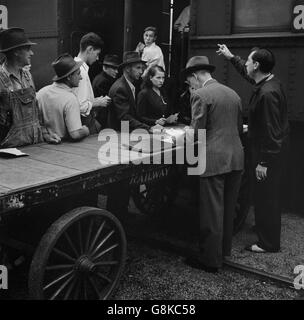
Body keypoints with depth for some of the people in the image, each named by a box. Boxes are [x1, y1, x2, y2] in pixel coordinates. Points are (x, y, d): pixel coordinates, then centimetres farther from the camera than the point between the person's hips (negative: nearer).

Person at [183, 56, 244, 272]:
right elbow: (239, 127, 16)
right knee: (228, 209, 19)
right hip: (236, 158, 8)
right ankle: (223, 249, 34)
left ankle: (211, 260, 13)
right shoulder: (233, 93, 12)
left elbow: (197, 131, -13)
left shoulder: (201, 95, -9)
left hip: (214, 159, -8)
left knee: (212, 212, 2)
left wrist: (189, 132, 7)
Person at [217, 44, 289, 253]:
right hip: (272, 151, 10)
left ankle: (269, 243, 16)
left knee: (266, 197, 2)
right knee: (266, 195, 23)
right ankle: (266, 228, 41)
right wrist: (232, 57, 31)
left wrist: (263, 163, -23)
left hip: (267, 153, -10)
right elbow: (247, 73, 27)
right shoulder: (269, 82, 3)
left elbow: (271, 132, -27)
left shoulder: (267, 93, -26)